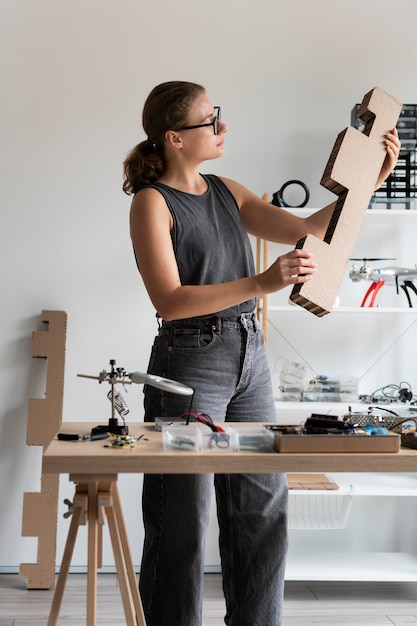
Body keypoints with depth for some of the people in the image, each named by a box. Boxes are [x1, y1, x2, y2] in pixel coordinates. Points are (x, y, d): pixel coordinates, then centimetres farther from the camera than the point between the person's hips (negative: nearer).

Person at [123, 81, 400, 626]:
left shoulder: (227, 192, 13)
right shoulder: (152, 201, -7)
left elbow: (308, 228, 12)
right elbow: (170, 301, -18)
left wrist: (371, 180, 4)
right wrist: (261, 283, -26)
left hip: (250, 356, 7)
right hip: (190, 361, -7)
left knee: (264, 507, 11)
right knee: (183, 517, 2)